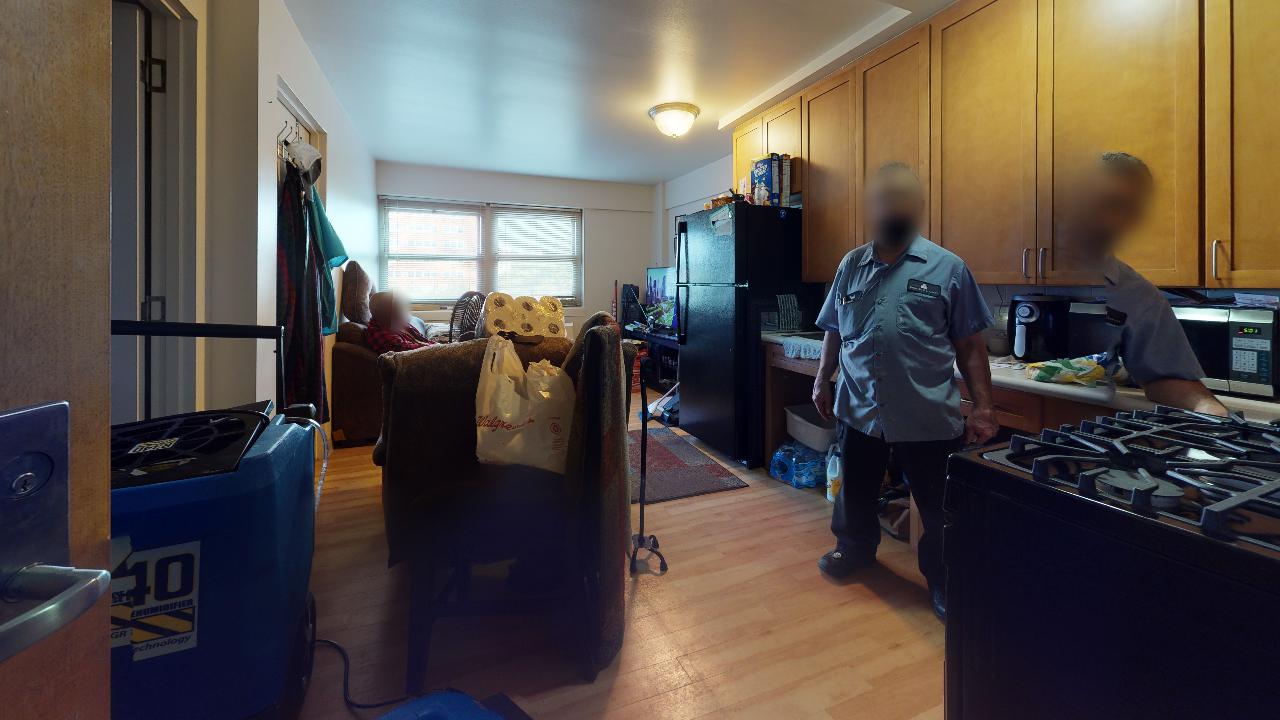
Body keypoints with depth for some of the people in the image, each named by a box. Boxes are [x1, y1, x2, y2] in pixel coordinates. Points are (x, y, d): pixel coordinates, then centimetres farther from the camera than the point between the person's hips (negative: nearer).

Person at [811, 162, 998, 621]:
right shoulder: (851, 265, 7)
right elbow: (834, 333, 12)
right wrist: (821, 381, 10)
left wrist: (983, 407, -5)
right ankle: (855, 549, 46)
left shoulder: (947, 268, -2)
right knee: (856, 492, 20)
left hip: (928, 415, -3)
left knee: (939, 506, 11)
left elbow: (970, 346, -2)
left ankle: (942, 579, 36)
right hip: (859, 410, 3)